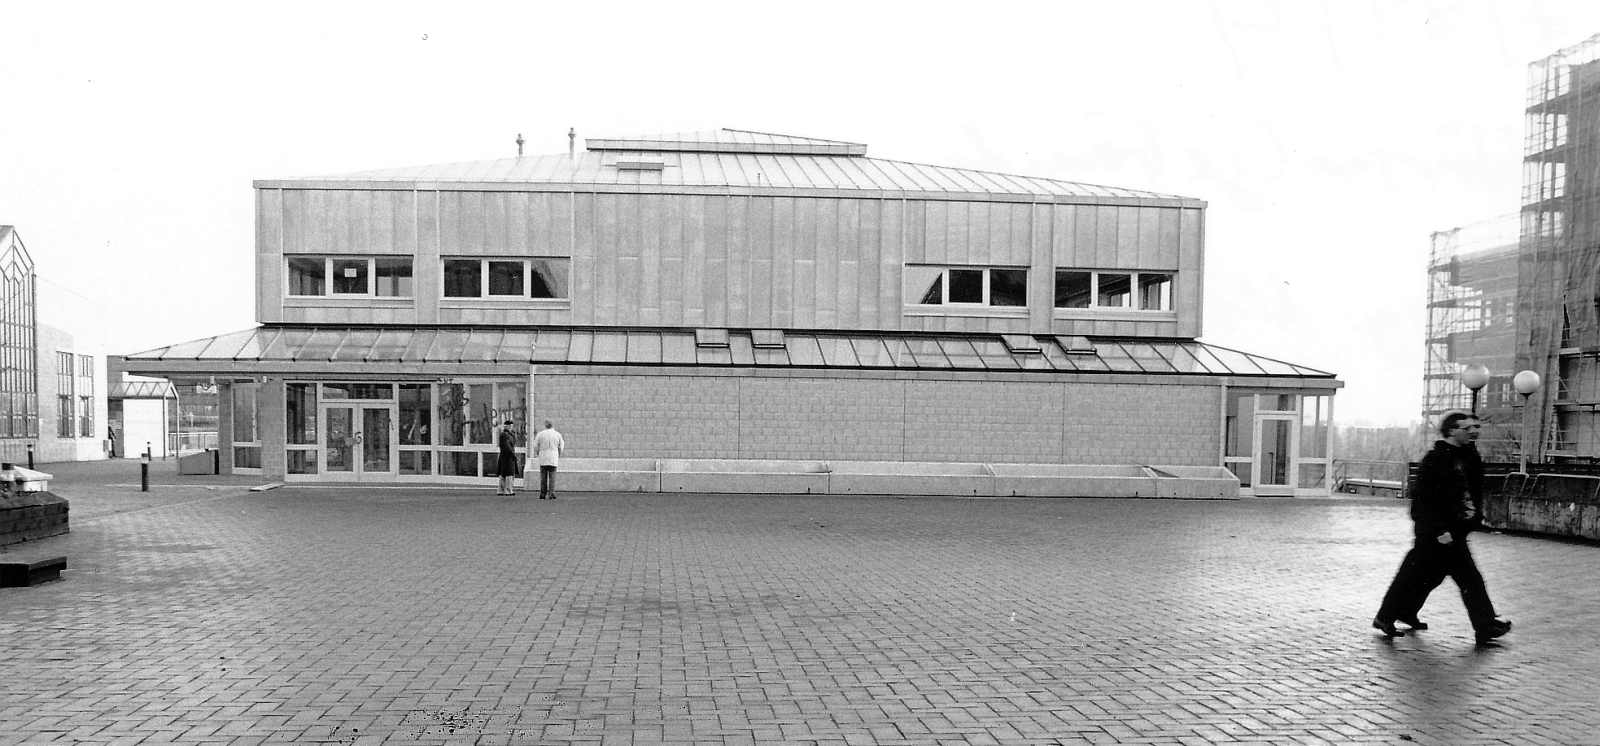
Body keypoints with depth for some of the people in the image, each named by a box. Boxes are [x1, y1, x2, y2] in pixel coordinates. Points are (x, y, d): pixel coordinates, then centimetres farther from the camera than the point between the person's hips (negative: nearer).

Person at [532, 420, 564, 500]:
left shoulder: (540, 434, -2)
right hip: (554, 458, 0)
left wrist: (536, 454, 20)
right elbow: (561, 446, 7)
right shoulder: (557, 434, 1)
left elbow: (535, 446, 2)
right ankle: (551, 493, -9)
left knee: (543, 477, 7)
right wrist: (559, 455, 23)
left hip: (543, 458, 0)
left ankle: (543, 494, 9)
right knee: (552, 476, 1)